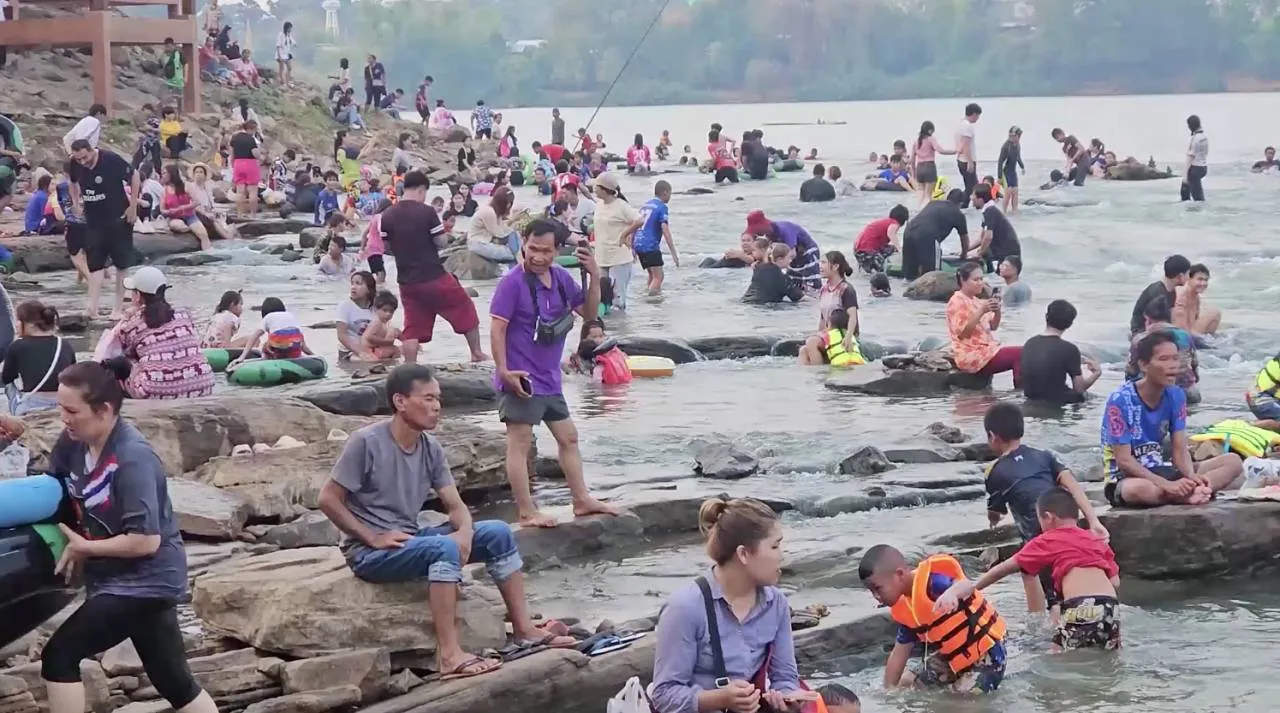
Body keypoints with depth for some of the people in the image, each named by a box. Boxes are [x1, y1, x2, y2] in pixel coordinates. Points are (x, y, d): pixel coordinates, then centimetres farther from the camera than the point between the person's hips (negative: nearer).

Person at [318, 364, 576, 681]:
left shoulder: (431, 448, 4)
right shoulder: (366, 443, -16)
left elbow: (455, 505, 4)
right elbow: (328, 499, -15)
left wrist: (465, 533, -18)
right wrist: (373, 538, -19)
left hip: (411, 540, 8)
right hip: (369, 553, -7)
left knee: (498, 533, -3)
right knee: (443, 547, -34)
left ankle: (524, 629, 2)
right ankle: (449, 655, -36)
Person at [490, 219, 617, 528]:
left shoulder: (561, 278, 6)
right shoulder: (512, 282, -16)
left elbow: (588, 313, 12)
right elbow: (497, 328, -17)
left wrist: (594, 277, -3)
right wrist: (504, 371, -23)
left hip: (549, 379, 8)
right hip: (522, 379, -8)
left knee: (568, 438, 16)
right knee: (520, 444, -3)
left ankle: (582, 500, 27)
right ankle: (526, 512, 0)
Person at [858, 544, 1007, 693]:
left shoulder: (931, 581, -28)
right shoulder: (903, 610, 0)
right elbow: (899, 653, 7)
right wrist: (888, 690, 5)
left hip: (986, 652, -9)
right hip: (954, 656, 9)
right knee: (906, 684, 13)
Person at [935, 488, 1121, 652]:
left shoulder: (1047, 541, 14)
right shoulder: (1098, 541, 25)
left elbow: (1004, 569, 17)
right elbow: (1115, 582, 18)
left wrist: (972, 587, 24)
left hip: (1081, 608, -5)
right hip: (1111, 607, 5)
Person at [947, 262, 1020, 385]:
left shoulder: (976, 301, 19)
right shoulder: (957, 301, -8)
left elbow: (993, 327, 16)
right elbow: (962, 333, -17)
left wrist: (997, 311, -4)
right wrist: (982, 311, -23)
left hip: (986, 350, 9)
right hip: (971, 356, -9)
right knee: (1019, 354, -19)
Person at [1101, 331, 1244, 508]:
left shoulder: (1176, 395, 1)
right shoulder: (1121, 400, -18)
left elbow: (1180, 451, -1)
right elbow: (1124, 460, -20)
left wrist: (1192, 477, -23)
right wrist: (1168, 485, -29)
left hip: (1161, 471, 7)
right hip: (1125, 478, -7)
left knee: (1233, 461, -6)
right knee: (1139, 489, -44)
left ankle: (1189, 491, -30)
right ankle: (1192, 493, -20)